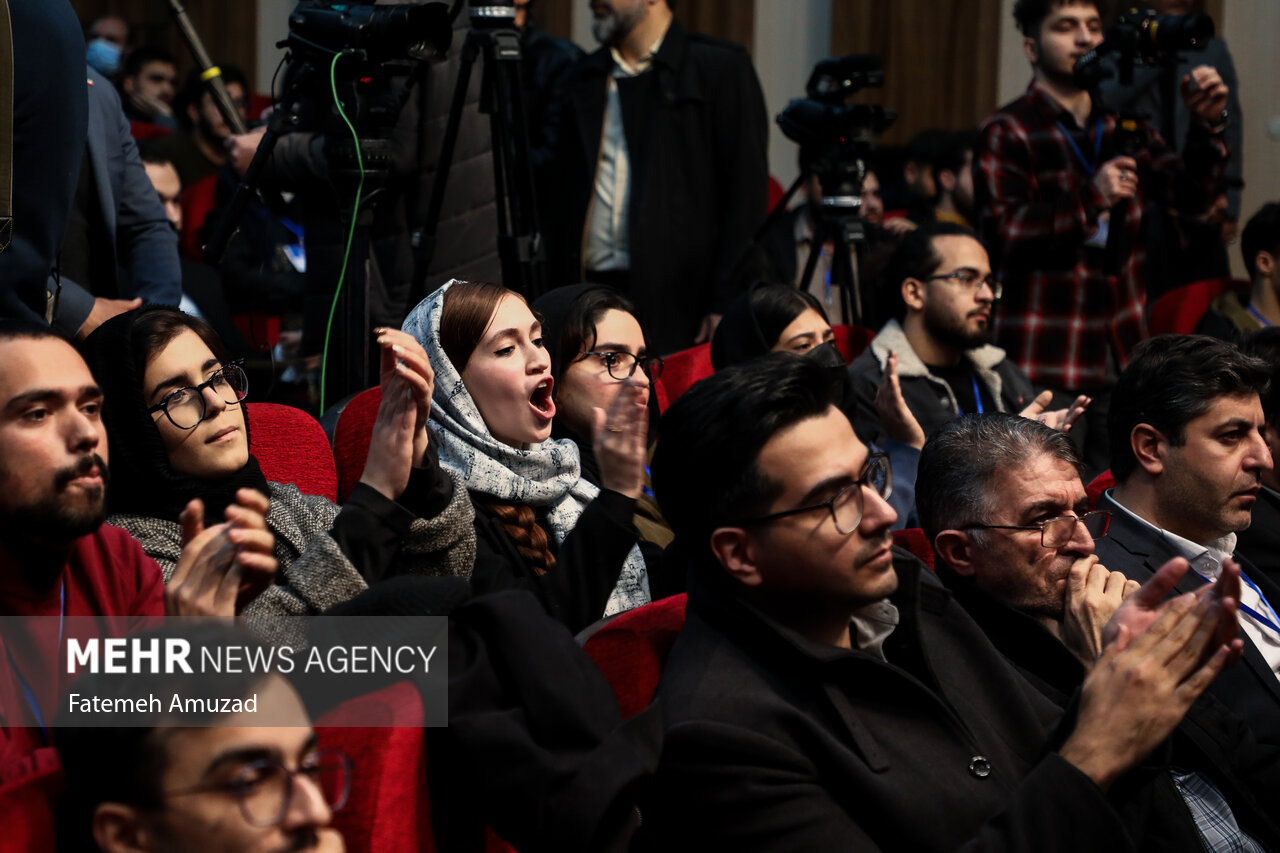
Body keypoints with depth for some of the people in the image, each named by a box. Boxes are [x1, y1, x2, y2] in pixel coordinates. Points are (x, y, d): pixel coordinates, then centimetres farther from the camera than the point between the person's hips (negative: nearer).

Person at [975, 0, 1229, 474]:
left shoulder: (1122, 126, 15)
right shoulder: (1008, 133, -4)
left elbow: (1191, 195, 10)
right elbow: (1001, 236, -14)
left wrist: (1206, 126, -6)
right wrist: (1092, 199, -19)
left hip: (1120, 356, 6)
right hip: (1046, 363, -6)